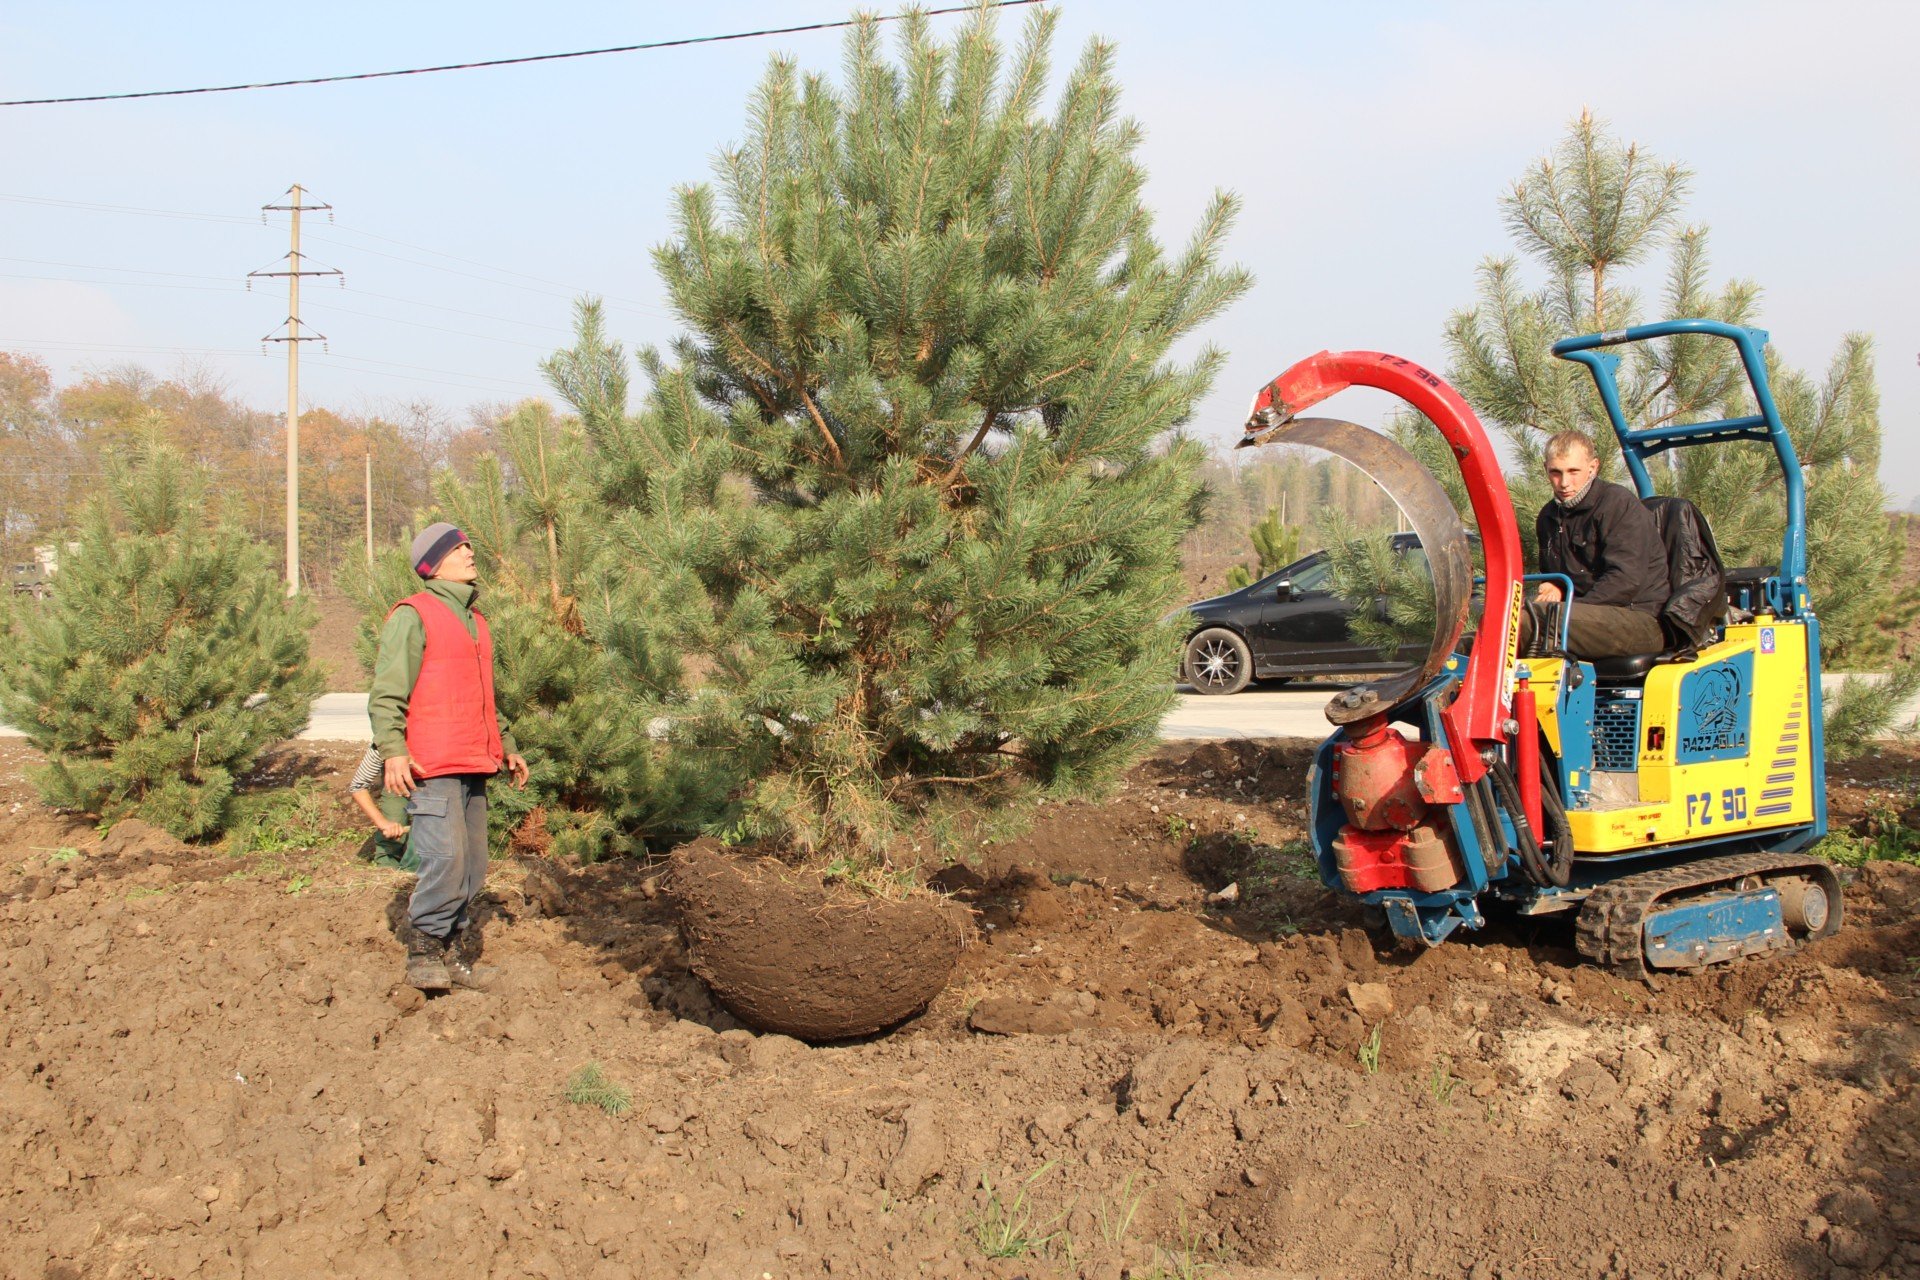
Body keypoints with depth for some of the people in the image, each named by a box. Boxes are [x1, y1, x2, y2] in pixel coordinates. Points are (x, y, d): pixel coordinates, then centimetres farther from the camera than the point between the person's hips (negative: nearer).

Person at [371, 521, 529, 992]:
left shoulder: (474, 620, 22)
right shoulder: (413, 616, -4)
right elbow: (386, 693, -11)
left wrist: (507, 746, 28)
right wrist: (393, 750, -22)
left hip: (473, 767, 8)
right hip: (432, 767, -8)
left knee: (473, 865, 8)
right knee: (446, 859, -14)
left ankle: (454, 953, 17)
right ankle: (422, 953, -2)